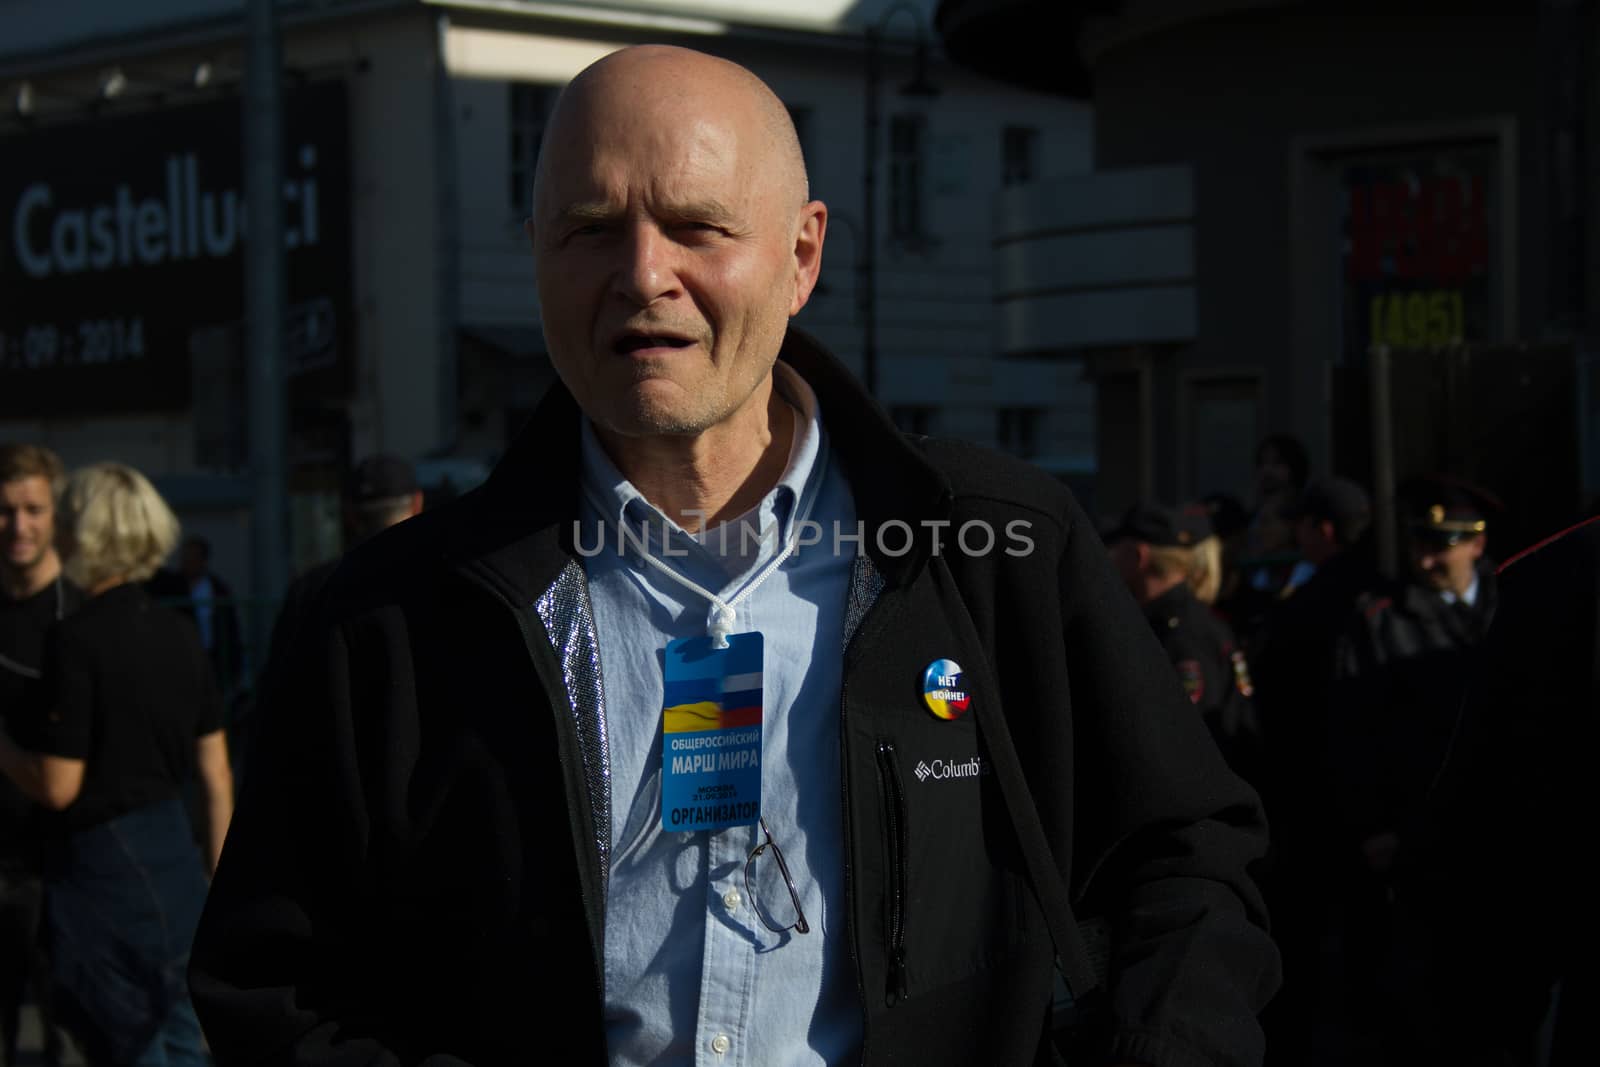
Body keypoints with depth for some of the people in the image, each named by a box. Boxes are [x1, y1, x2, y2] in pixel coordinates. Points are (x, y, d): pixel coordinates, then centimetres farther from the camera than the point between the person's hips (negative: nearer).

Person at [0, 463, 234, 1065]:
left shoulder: (75, 641, -15)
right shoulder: (178, 634, 5)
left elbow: (57, 786, -15)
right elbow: (216, 777, 9)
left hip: (103, 873, -7)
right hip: (175, 862, 7)